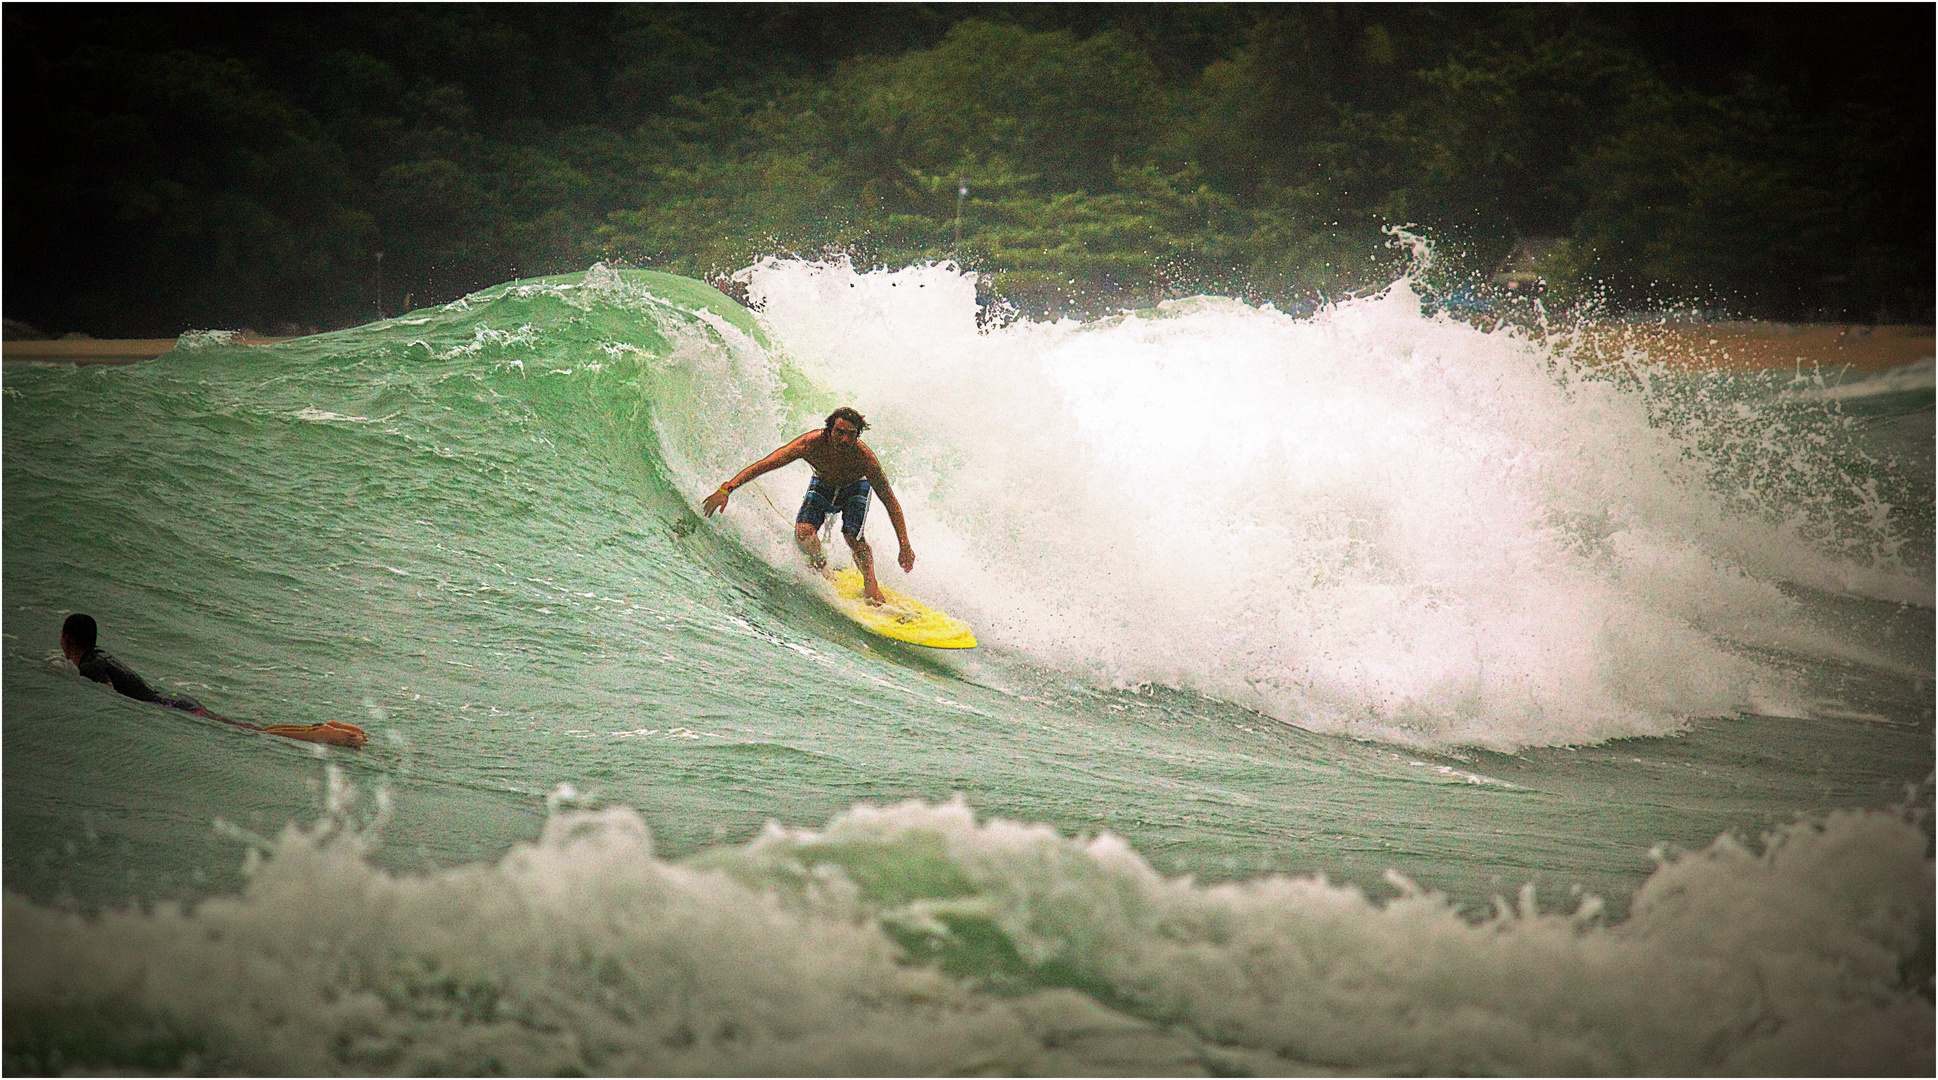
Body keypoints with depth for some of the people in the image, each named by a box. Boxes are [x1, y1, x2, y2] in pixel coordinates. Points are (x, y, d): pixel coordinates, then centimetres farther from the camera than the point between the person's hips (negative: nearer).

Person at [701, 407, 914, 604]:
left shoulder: (864, 456, -37)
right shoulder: (811, 444, -37)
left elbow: (890, 501, -31)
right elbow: (764, 465, -35)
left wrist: (905, 546, -35)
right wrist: (726, 489, -44)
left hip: (854, 488, -2)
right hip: (822, 485, 2)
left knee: (853, 536, -27)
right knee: (803, 534, -19)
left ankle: (870, 583, -7)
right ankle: (823, 571, 11)